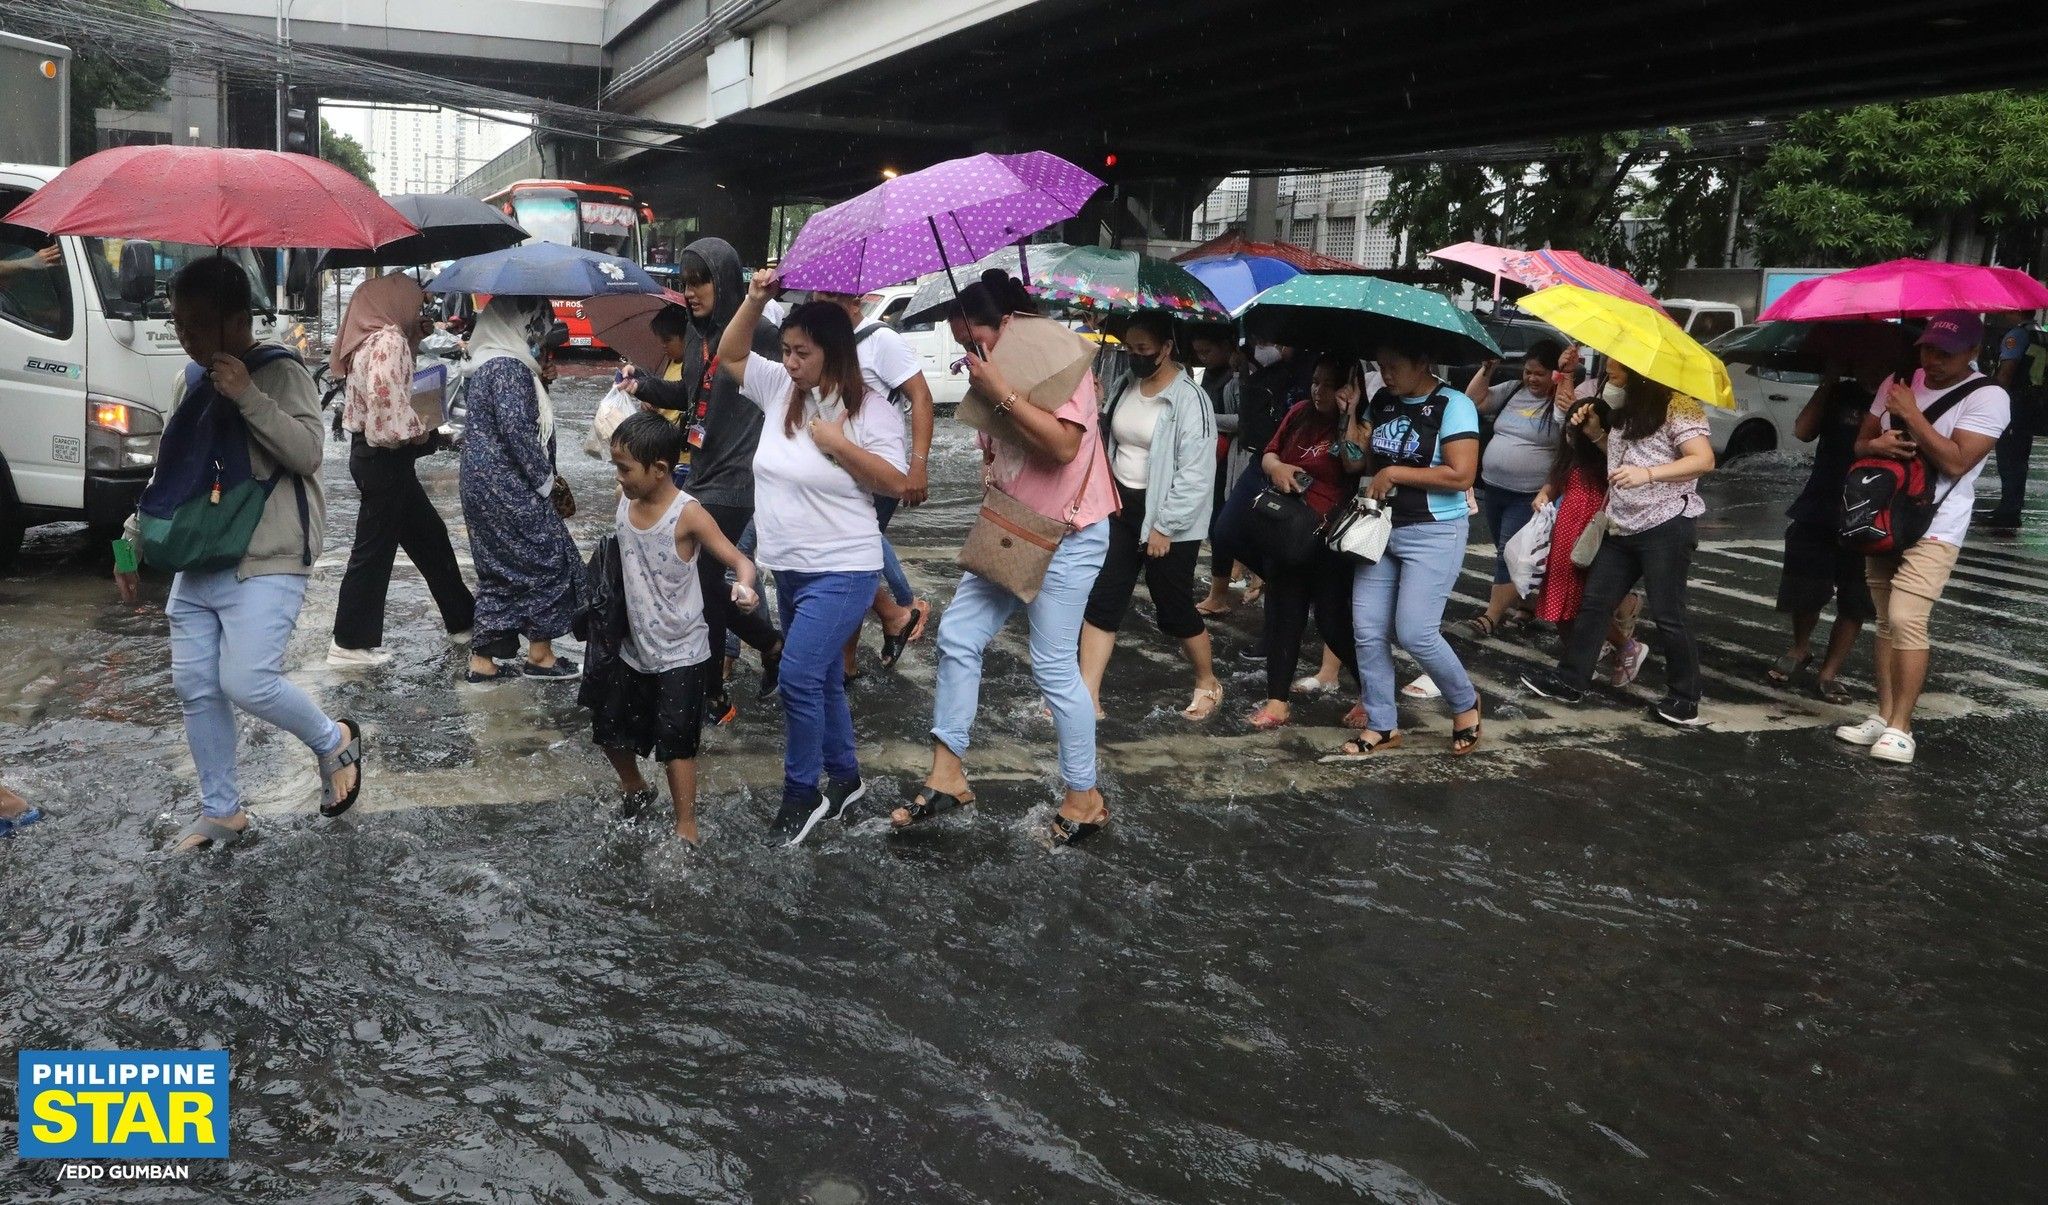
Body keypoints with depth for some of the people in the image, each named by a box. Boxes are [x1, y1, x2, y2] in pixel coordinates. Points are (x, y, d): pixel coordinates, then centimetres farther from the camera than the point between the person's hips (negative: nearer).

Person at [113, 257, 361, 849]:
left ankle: (335, 740, 10)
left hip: (265, 563, -8)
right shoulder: (194, 379, 14)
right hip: (197, 564, 8)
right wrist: (133, 540, 21)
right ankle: (221, 812, 21)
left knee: (247, 682, -17)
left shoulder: (281, 373, -7)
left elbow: (308, 451, -20)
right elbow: (169, 472, 23)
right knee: (196, 688, 7)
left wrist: (248, 396, -25)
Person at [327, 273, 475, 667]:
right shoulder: (389, 339, -16)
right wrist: (422, 434, -13)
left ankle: (462, 619, 26)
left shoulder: (373, 337, 14)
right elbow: (387, 401, -26)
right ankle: (350, 642, 6)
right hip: (385, 458, -10)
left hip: (374, 453, 10)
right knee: (374, 549, -2)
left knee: (429, 535, 16)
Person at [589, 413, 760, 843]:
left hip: (680, 653, -7)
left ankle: (686, 831, 9)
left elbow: (739, 560, -24)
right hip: (633, 647, 7)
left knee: (674, 742, -5)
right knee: (608, 727, 17)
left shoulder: (688, 515, -21)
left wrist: (744, 586, -44)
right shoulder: (624, 501, -3)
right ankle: (634, 791, 44)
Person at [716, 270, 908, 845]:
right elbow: (729, 355, 13)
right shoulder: (782, 389, 4)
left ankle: (802, 791, 3)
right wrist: (754, 300, 0)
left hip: (842, 571, -7)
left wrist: (838, 444, -21)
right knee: (822, 679, 16)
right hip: (788, 568, 7)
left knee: (799, 676, -14)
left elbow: (897, 483, -16)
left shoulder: (870, 409, -12)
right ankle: (845, 777, 31)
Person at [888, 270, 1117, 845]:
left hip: (1066, 538, -8)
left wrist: (1002, 392, -25)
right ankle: (947, 775, 9)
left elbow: (1064, 444, -28)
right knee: (957, 636, 2)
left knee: (1054, 665, -5)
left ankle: (1085, 798, 10)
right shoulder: (996, 373, 12)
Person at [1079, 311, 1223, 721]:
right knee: (1102, 600, 1)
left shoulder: (1188, 399, -16)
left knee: (1174, 608, 6)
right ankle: (1087, 697, 5)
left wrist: (1165, 527, -19)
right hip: (1120, 507, 6)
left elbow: (1196, 473, -19)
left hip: (1168, 518, -6)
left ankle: (1208, 683, 30)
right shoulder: (1123, 386, 6)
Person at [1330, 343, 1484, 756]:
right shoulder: (1381, 401, 7)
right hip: (1381, 528, 7)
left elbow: (1461, 474, -20)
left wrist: (1394, 474, -16)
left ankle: (1466, 704, 16)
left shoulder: (1453, 405, -11)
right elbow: (1355, 463, 10)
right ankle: (1382, 726, 15)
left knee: (1415, 632, -10)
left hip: (1434, 533, -7)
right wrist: (1351, 418, -7)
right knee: (1367, 631, 3)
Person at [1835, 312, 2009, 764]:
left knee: (1906, 619, -17)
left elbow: (1956, 461, -20)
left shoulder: (1988, 397, -10)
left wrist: (1911, 414, -19)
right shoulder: (1898, 382, 9)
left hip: (1935, 528, -6)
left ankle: (1900, 727, -11)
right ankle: (1883, 717, 13)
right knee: (1886, 621, 8)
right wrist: (1876, 444, -11)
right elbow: (1860, 442, 13)